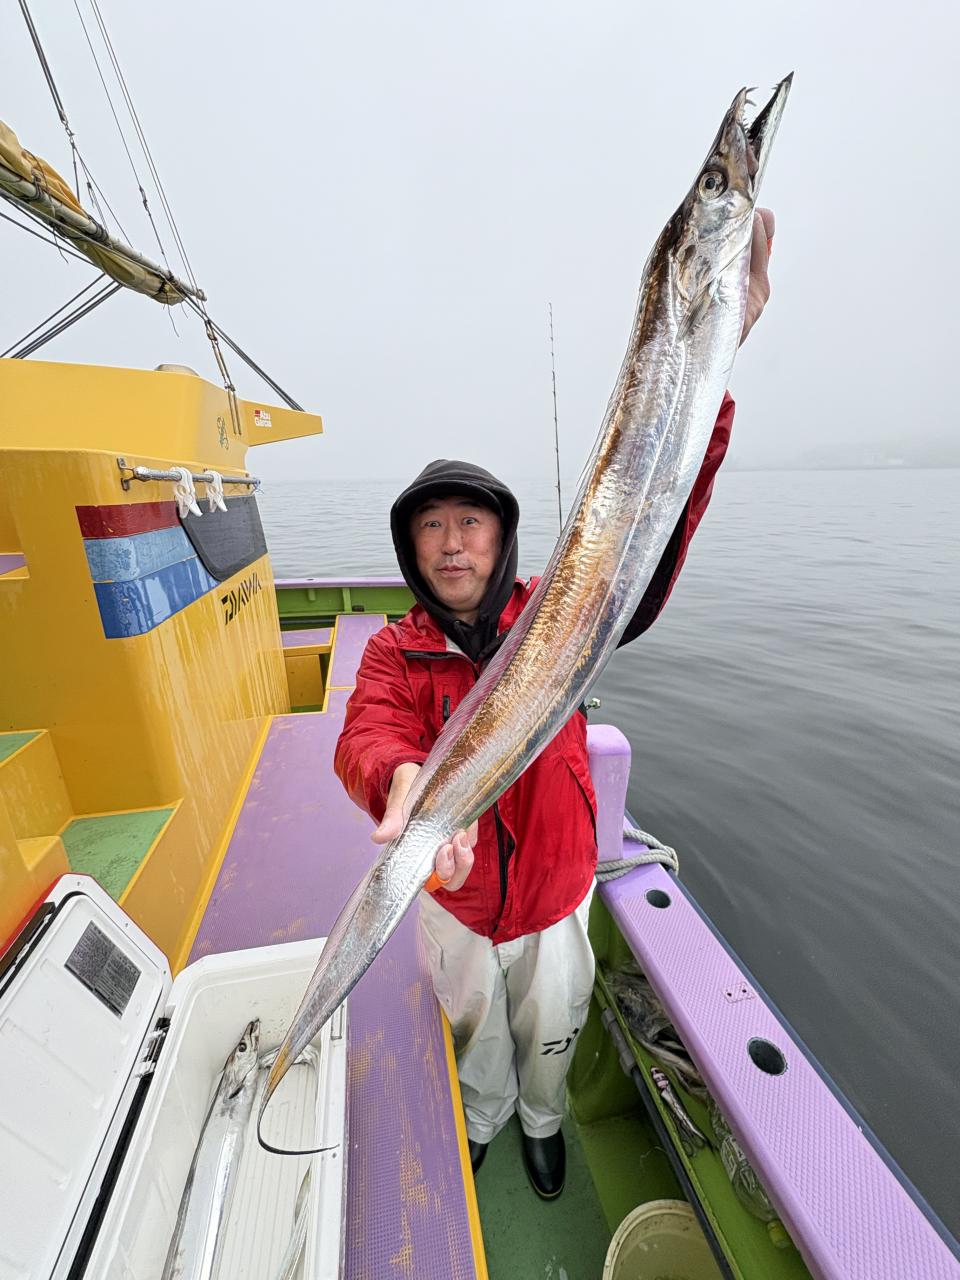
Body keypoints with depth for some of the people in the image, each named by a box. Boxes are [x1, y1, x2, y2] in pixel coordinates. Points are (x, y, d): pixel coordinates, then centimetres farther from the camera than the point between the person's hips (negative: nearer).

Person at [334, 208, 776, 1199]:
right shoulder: (394, 652, -16)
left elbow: (649, 537, -32)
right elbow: (367, 737, -33)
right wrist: (405, 781, -56)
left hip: (554, 893, 0)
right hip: (454, 899, 1)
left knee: (548, 1033, 30)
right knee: (474, 1033, 31)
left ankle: (542, 1121, 67)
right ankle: (484, 1119, 67)